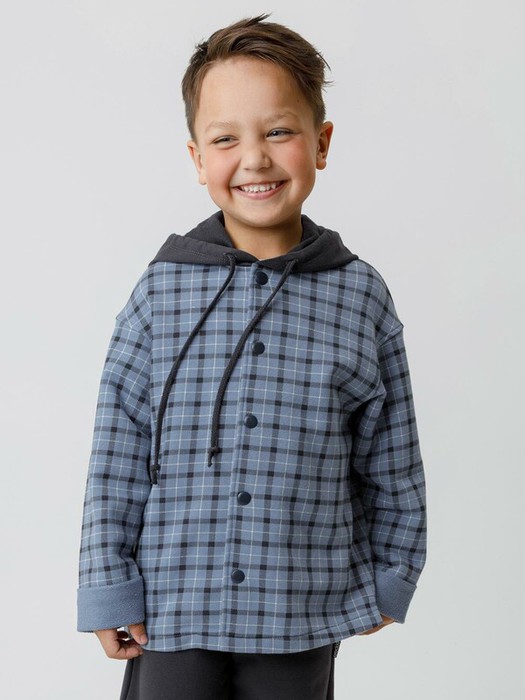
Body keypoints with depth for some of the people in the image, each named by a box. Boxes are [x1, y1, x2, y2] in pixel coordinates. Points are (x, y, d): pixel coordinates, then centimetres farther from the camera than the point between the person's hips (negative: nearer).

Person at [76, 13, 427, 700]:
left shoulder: (360, 295, -3)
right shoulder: (161, 290, -5)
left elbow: (392, 463, 5)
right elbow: (117, 457, -1)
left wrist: (389, 579, 9)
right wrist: (112, 591, -1)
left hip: (303, 619, 1)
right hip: (172, 612, 0)